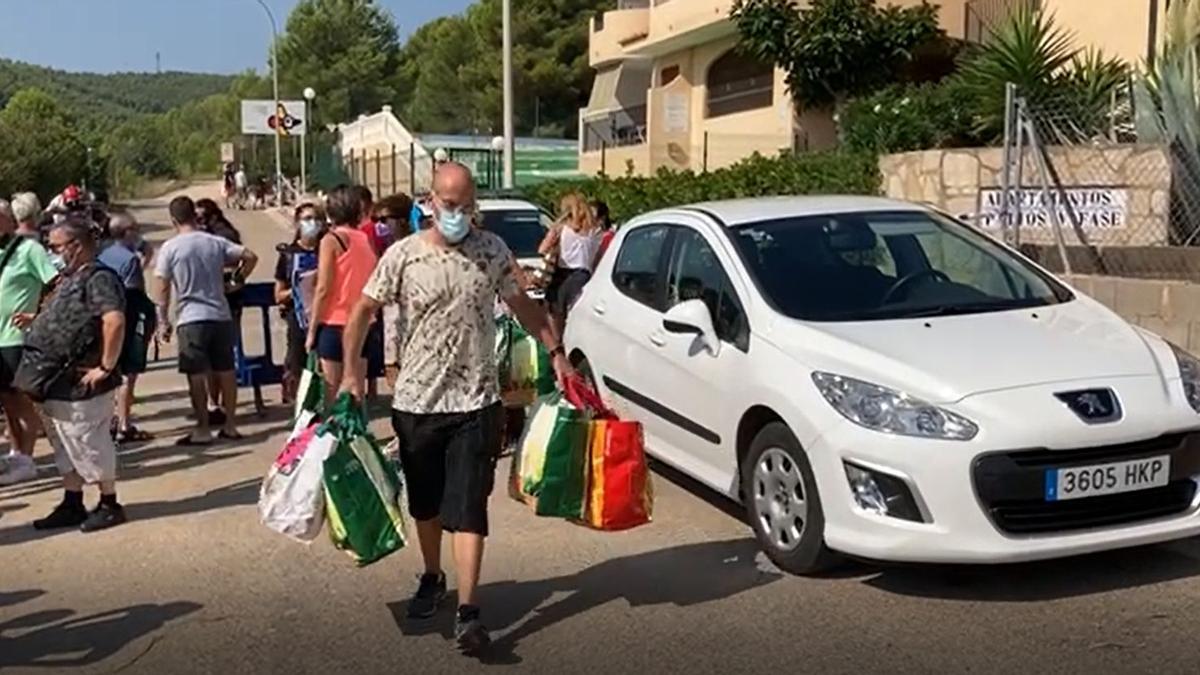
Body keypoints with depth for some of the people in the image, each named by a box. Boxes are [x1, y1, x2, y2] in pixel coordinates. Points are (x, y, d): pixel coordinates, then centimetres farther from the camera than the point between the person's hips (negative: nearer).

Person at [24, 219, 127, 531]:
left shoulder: (98, 278, -16)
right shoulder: (70, 280, 15)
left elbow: (114, 321, -30)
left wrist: (106, 367, -26)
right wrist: (36, 319, 14)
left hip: (81, 383, -10)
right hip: (60, 382, 10)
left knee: (88, 444, 0)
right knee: (66, 446, 17)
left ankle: (109, 505, 13)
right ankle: (72, 505, 28)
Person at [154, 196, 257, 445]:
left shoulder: (170, 248, -5)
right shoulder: (216, 242, 4)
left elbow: (163, 288, -4)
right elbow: (250, 256, 1)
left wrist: (163, 321, 3)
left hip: (191, 319, -4)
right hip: (221, 316, 4)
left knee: (197, 376, 2)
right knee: (226, 371, 11)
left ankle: (203, 430, 5)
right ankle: (230, 425, 18)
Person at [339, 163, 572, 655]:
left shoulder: (492, 251, -2)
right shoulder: (403, 255, -6)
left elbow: (522, 305, 10)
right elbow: (364, 309, 1)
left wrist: (556, 352, 4)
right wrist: (352, 368, -9)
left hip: (476, 402, -1)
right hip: (416, 401, 1)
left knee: (468, 508, -5)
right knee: (426, 504, 17)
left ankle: (467, 611, -3)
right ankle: (432, 578, 39)